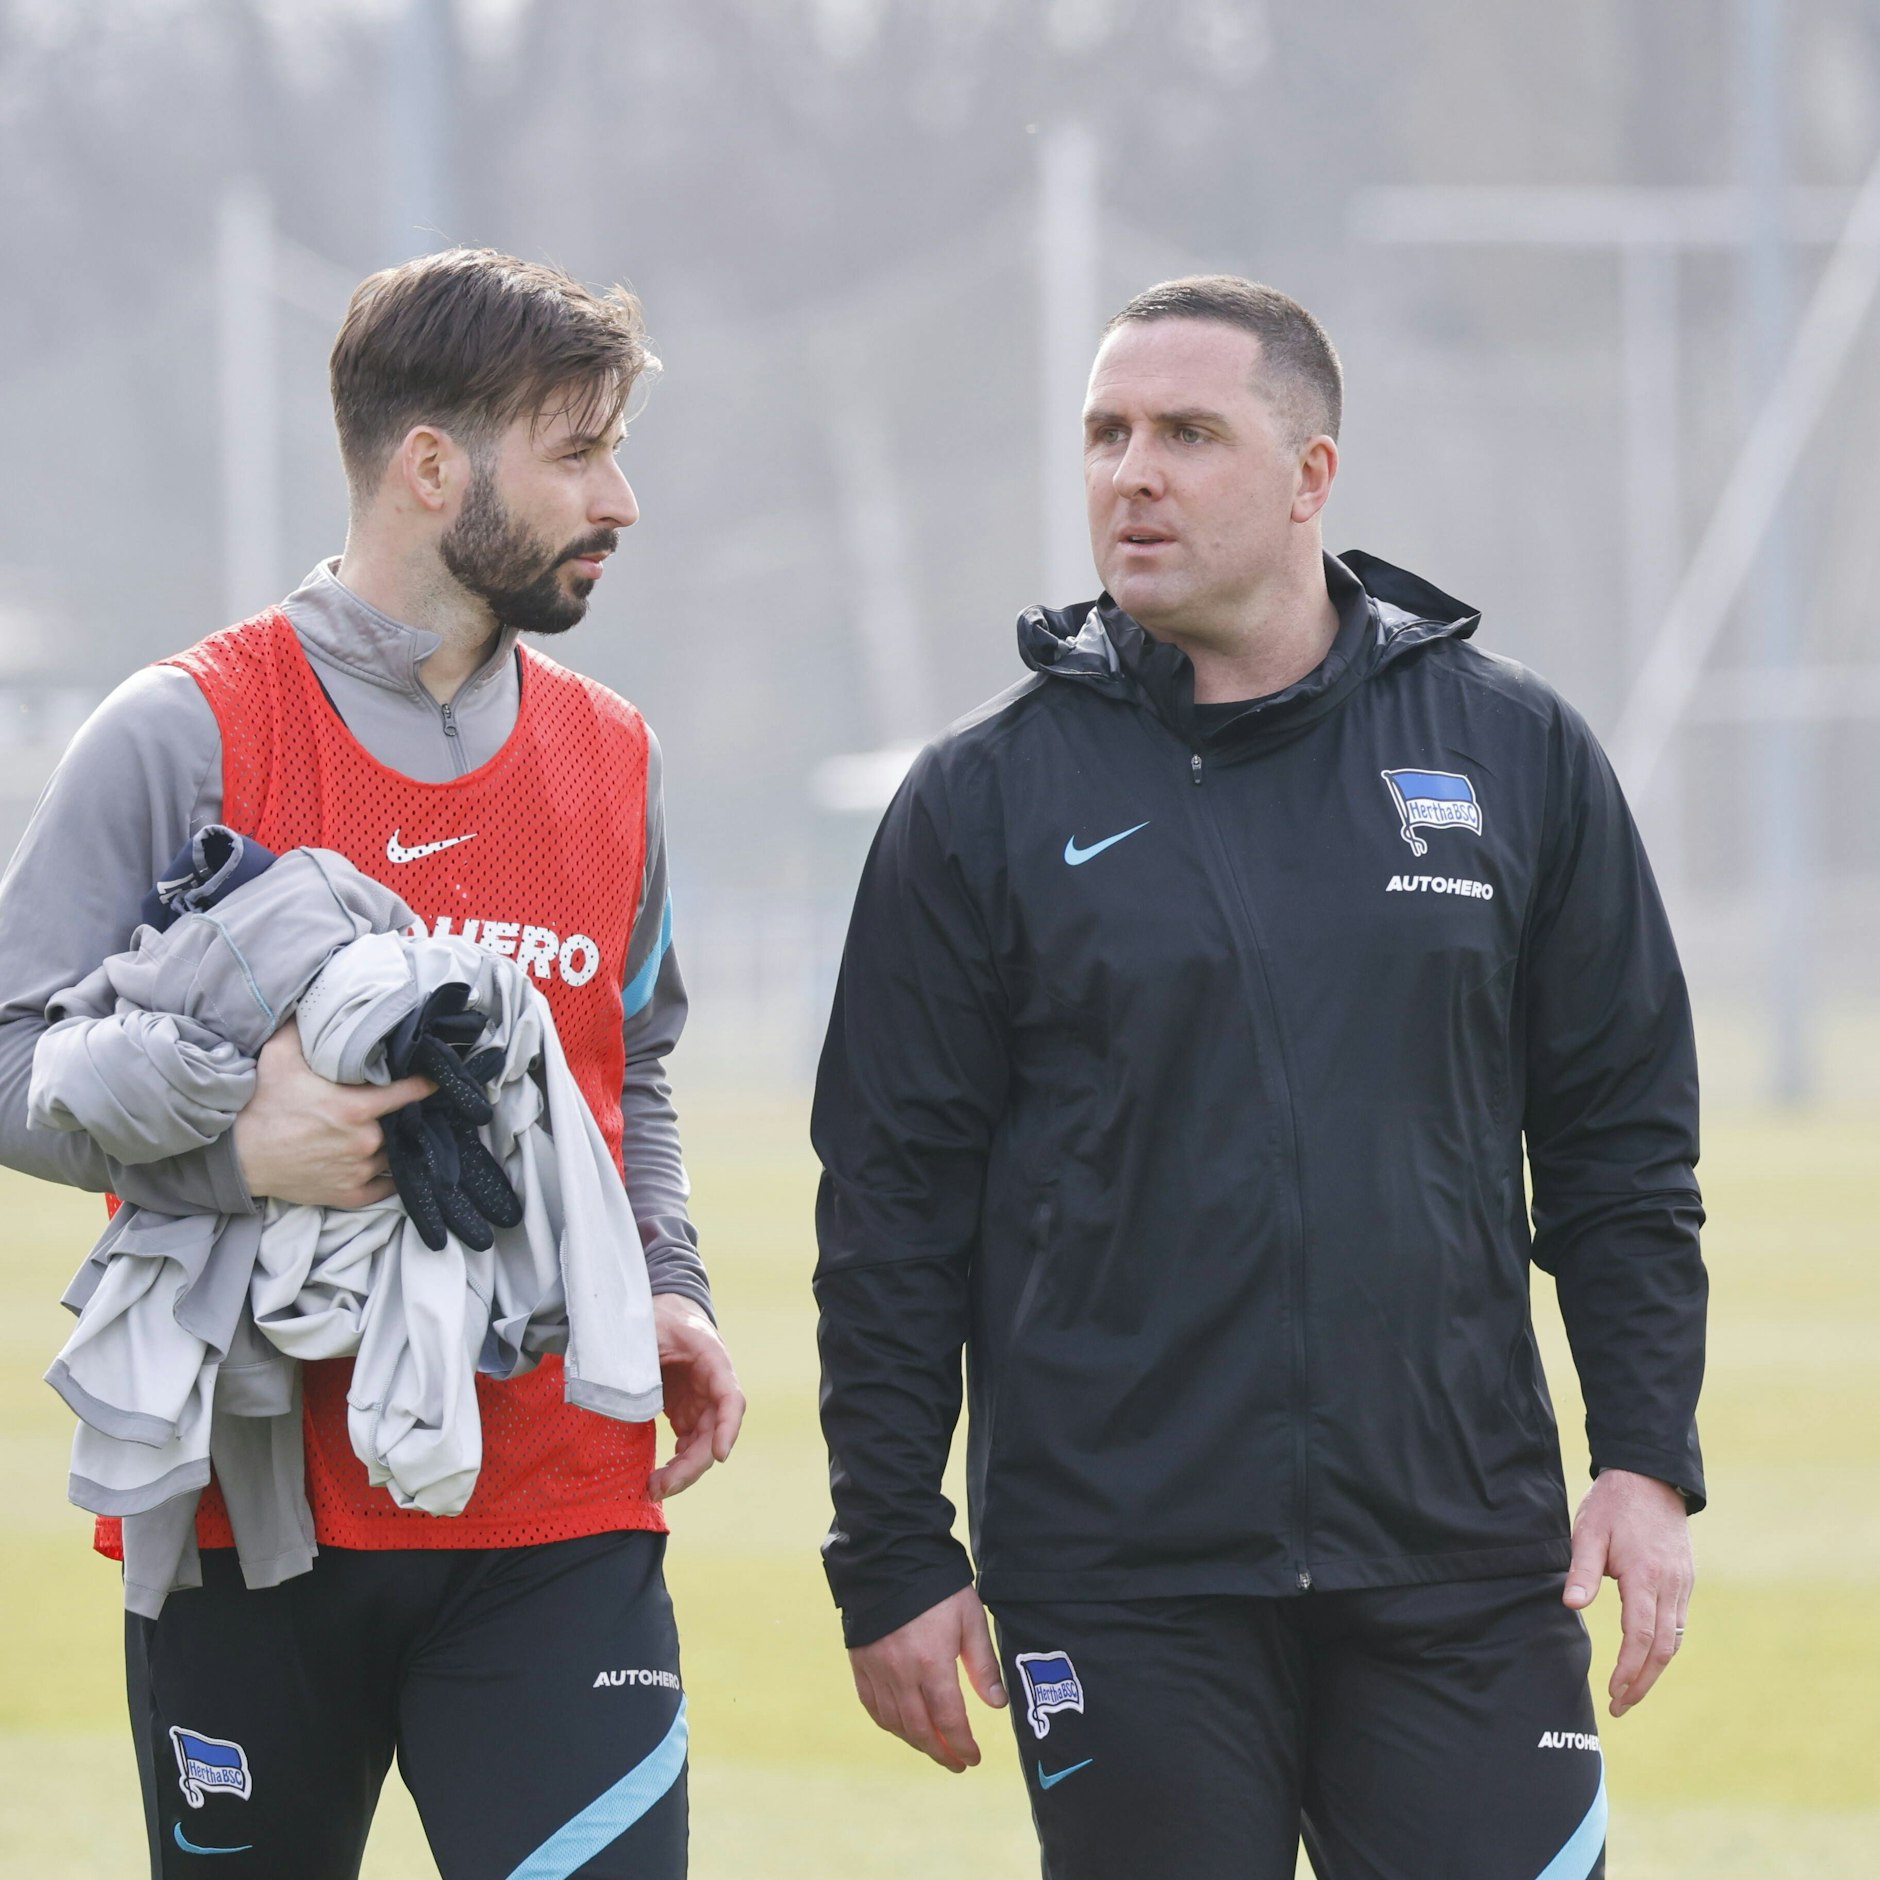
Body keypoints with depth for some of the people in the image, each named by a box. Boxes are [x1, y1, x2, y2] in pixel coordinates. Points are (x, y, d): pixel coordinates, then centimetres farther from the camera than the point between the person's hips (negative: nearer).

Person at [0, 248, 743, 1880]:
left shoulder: (613, 758, 13)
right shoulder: (187, 735, -4)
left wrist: (665, 1283, 8)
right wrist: (233, 1144, -22)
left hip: (560, 1523, 3)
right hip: (250, 1514, -3)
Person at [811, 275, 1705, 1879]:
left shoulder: (1519, 755, 6)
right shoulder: (987, 798, 2)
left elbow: (1624, 1141, 10)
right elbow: (894, 1197, 3)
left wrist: (1650, 1462, 2)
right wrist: (891, 1560, 0)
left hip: (1462, 1565, 1)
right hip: (1120, 1590, -1)